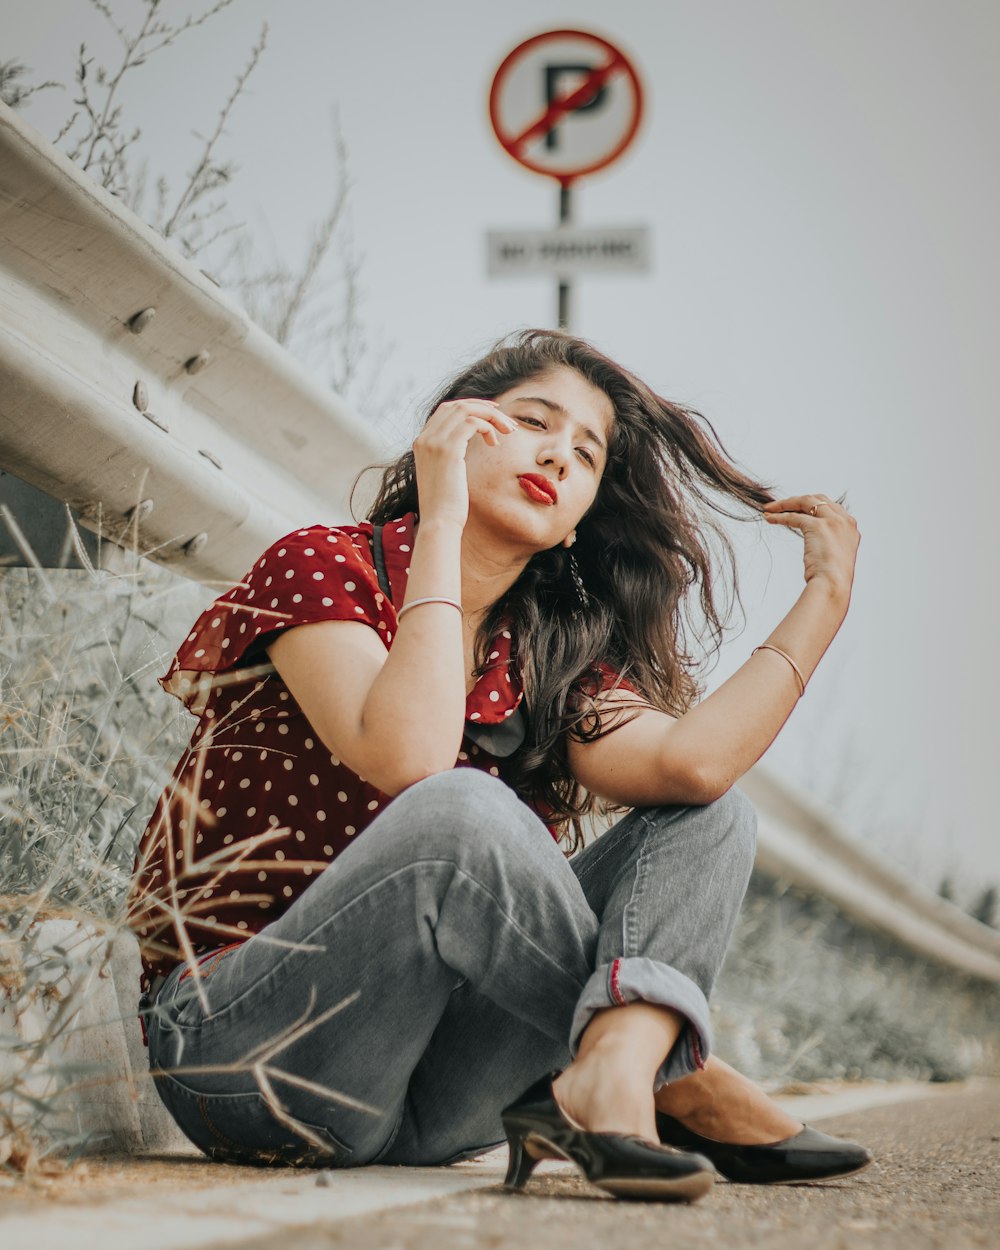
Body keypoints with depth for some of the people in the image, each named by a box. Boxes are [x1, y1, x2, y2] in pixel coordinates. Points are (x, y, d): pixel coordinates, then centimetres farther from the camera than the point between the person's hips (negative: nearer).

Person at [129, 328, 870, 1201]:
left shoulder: (546, 661, 10)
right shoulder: (323, 566, -6)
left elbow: (691, 761, -12)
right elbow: (409, 760, -27)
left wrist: (825, 597, -6)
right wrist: (440, 522, -21)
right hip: (235, 1048, -6)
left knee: (711, 812, -3)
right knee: (461, 812, -34)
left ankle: (613, 1073, -32)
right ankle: (673, 1077, -15)